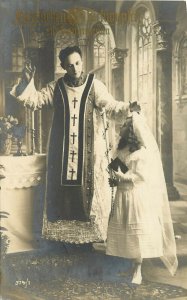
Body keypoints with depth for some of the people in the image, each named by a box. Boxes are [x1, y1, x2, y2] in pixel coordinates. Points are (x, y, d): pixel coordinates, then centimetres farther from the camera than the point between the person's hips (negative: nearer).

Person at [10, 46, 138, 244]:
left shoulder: (94, 85, -2)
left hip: (89, 150, -2)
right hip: (62, 150, 2)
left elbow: (111, 106, -11)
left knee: (89, 188, -2)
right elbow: (34, 100, 11)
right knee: (62, 186, 5)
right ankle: (62, 230, 14)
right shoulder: (56, 87, 6)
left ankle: (92, 230, 7)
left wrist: (128, 108, -30)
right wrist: (27, 82, -5)